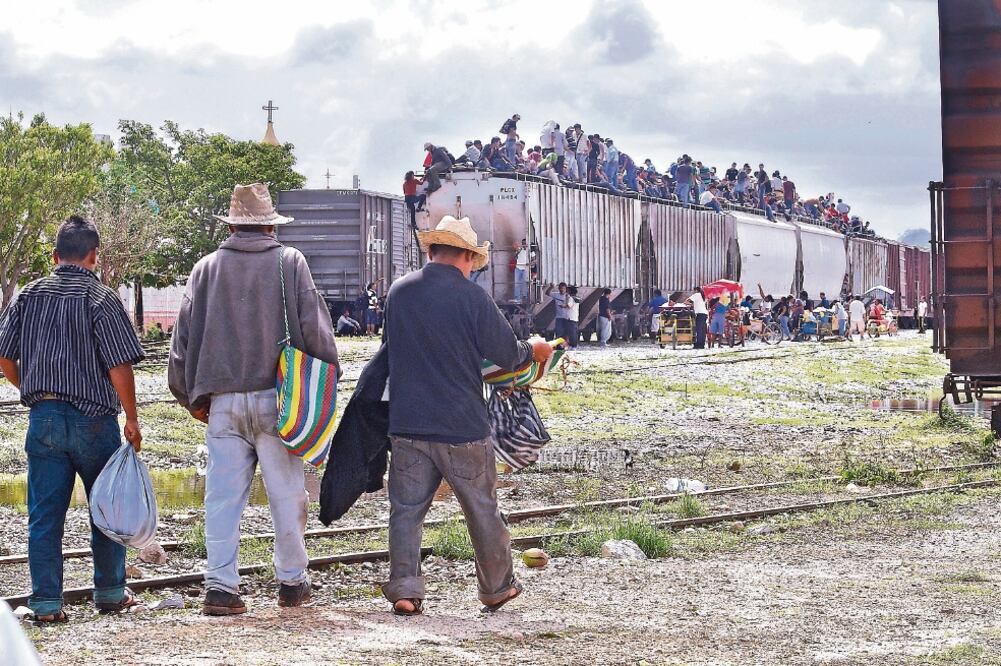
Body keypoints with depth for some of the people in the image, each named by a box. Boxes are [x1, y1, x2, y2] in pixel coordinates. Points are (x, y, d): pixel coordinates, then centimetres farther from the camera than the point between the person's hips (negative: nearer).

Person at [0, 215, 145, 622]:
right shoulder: (101, 299, -9)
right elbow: (120, 367, -13)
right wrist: (132, 420, -4)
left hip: (43, 417, 3)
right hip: (94, 418, -3)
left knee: (44, 513, 6)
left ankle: (46, 602, 3)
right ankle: (110, 593, 23)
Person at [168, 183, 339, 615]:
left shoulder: (207, 268, 7)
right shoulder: (290, 263, 0)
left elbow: (184, 337, 8)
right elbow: (315, 327, -3)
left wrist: (192, 398, 16)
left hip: (222, 400, 2)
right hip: (275, 396, -2)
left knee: (223, 495, 4)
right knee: (286, 492, 7)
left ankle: (220, 585, 0)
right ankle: (292, 582, 14)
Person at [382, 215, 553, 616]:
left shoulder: (398, 293, 2)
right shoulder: (471, 297, -11)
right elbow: (507, 355, -4)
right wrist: (533, 350, 18)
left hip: (407, 423, 3)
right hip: (462, 425, -3)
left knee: (406, 509, 7)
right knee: (482, 511, 12)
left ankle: (404, 590, -3)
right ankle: (496, 588, 24)